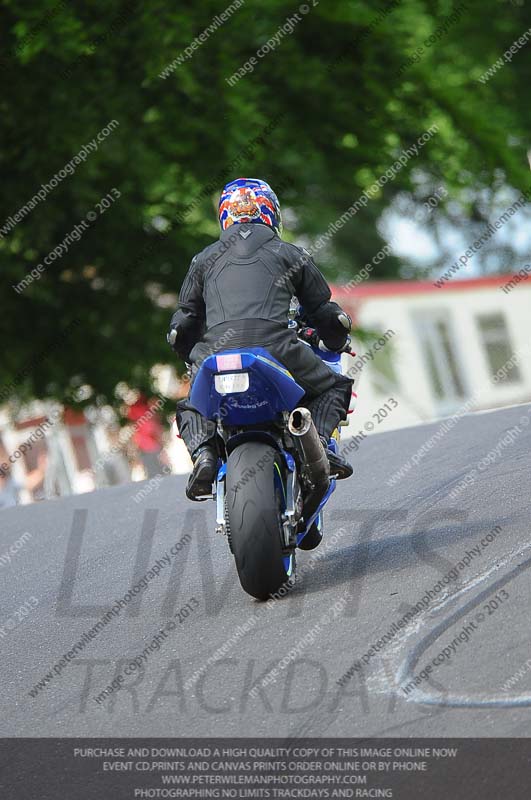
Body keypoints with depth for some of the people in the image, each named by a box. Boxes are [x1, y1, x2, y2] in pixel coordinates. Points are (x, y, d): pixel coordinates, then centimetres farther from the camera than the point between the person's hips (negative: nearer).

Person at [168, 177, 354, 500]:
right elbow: (324, 311, 23)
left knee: (191, 407, 29)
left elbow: (182, 325, 26)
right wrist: (337, 343, 45)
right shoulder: (292, 254, 20)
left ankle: (203, 453, -2)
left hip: (216, 354, 2)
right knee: (334, 387, 23)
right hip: (275, 349, -1)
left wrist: (195, 359, 45)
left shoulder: (205, 259, 25)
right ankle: (317, 441, -4)